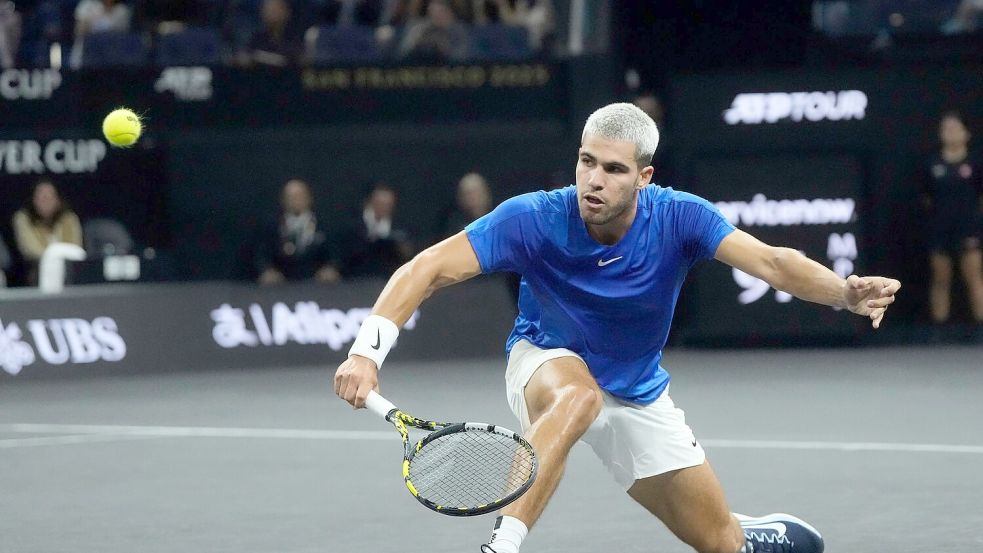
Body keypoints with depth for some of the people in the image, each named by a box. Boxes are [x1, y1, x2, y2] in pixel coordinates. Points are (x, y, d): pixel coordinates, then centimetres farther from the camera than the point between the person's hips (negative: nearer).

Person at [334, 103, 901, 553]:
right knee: (576, 395, -42)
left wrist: (848, 292, -54)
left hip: (638, 393, 3)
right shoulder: (534, 219, -28)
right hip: (547, 363, -3)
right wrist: (367, 351, -45)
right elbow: (427, 269, -31)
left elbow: (772, 262, -35)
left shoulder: (678, 218, -24)